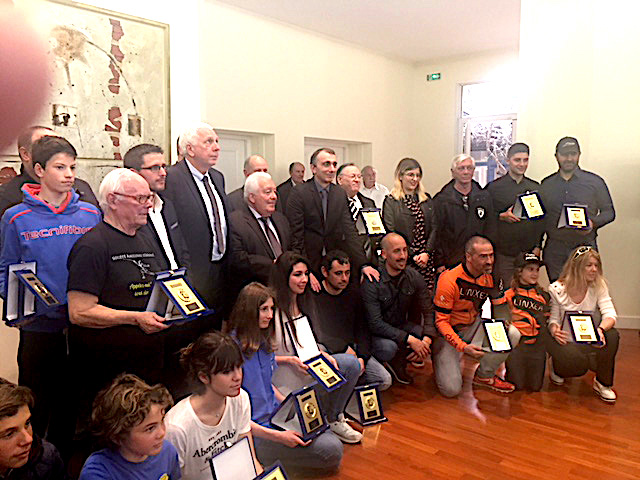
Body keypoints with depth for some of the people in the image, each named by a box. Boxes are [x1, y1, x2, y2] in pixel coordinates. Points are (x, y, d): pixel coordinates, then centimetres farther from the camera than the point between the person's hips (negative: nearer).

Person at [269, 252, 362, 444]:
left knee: (352, 364, -8)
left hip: (306, 366, 8)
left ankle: (334, 419, 5)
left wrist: (324, 355, -4)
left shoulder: (304, 302, 6)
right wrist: (290, 360, -24)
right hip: (284, 377, -7)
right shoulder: (272, 309, -20)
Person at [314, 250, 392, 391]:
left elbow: (362, 328, 9)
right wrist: (345, 348, -13)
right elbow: (317, 334, -16)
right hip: (328, 352, -5)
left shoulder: (353, 291, 7)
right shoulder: (314, 295, -11)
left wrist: (362, 357, -6)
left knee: (385, 380, -7)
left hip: (352, 349, 5)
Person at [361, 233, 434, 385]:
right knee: (388, 348, -36)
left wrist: (427, 339, -25)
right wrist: (409, 339, -32)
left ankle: (398, 361, 4)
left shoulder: (414, 277, -7)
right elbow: (375, 323, -26)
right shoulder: (371, 282, -23)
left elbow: (429, 311, -7)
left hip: (401, 325, 5)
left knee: (436, 336, -17)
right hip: (376, 332, -5)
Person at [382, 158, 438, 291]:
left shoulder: (426, 200, 15)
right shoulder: (391, 201, 0)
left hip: (426, 259, 4)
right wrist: (411, 256, -11)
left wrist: (427, 253, -4)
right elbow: (390, 233, -6)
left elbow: (434, 228, 10)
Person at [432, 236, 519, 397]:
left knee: (512, 334, -17)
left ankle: (484, 376, 4)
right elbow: (441, 321, -20)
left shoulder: (488, 277, -4)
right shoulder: (450, 280, -24)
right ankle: (441, 360, 19)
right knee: (451, 389, -15)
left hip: (474, 326, 6)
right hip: (449, 333, -5)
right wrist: (462, 346, -31)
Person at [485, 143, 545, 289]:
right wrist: (501, 216, -17)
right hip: (503, 253, -3)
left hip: (529, 252, 3)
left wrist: (538, 246, 5)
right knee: (503, 291, 0)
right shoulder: (494, 187, 0)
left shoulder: (536, 188, 11)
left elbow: (542, 218, 13)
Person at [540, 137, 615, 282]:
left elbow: (609, 212, 8)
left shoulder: (595, 182, 5)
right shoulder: (546, 184, 11)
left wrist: (593, 223, -11)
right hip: (554, 250, 2)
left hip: (584, 247, -1)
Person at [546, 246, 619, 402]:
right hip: (564, 340, -3)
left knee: (612, 335, -29)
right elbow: (553, 319, -6)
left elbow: (610, 314, -16)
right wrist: (554, 329, -31)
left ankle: (603, 383, -6)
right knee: (579, 364, -32)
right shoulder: (557, 289, -12)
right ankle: (558, 369, 11)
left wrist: (601, 329, -38)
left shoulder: (599, 286, -5)